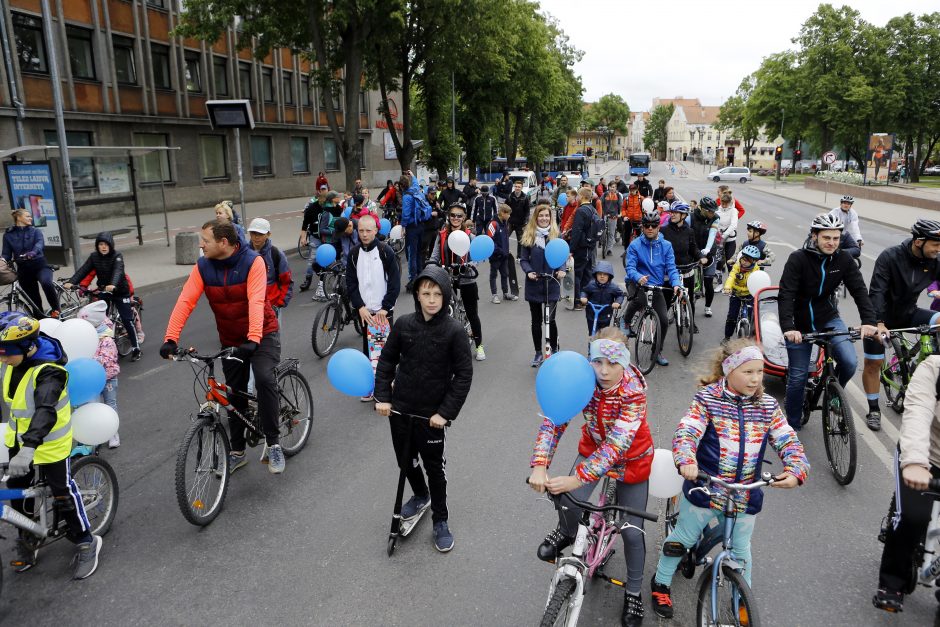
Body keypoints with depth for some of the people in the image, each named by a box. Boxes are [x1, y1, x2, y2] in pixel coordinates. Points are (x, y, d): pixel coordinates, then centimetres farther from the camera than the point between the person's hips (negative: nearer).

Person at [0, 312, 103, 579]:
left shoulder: (48, 370, -31)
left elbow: (46, 411, -43)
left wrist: (28, 448, -55)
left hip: (49, 443, -7)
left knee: (62, 493, 4)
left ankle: (86, 542, 21)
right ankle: (27, 541, 38)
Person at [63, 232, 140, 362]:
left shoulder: (117, 256, -15)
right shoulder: (94, 256, -1)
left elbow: (118, 271, -33)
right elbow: (83, 270, -13)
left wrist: (112, 285, -53)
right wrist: (71, 282, -29)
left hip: (120, 291, -4)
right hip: (103, 291, 4)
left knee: (127, 320, -6)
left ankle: (136, 348, 3)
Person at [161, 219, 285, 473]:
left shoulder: (253, 261, -20)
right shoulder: (202, 266, -9)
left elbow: (256, 301, -32)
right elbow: (185, 302, -17)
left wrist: (253, 339, -44)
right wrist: (170, 338, -28)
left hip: (262, 334, -4)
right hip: (231, 340, 5)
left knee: (264, 379, -26)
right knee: (235, 394, 10)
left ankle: (272, 443, -12)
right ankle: (237, 451, 27)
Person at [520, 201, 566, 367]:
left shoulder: (556, 234, 1)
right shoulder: (528, 235, 1)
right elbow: (523, 259, 2)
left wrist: (561, 270, -17)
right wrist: (529, 271, -17)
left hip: (552, 284, -1)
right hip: (534, 284, 1)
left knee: (550, 319, -6)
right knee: (536, 320, 10)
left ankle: (555, 349, 16)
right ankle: (538, 353, 24)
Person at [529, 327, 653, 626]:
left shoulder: (634, 391, -33)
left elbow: (617, 444, -39)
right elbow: (554, 419, -28)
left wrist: (577, 478, -48)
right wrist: (540, 465, -40)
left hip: (632, 459, -2)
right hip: (593, 448, 2)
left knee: (631, 531, 2)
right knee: (568, 504, -17)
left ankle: (633, 592, 29)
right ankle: (566, 533, 20)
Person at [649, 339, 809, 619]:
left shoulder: (767, 406, -2)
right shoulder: (708, 398, -14)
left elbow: (789, 441, -4)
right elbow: (686, 431, -24)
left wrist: (796, 470, -23)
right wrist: (686, 461, -43)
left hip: (745, 497, 3)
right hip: (704, 488, -3)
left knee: (741, 551, 18)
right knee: (682, 539, 14)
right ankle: (661, 584, 37)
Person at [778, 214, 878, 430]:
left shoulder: (844, 260, -8)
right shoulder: (798, 259, -19)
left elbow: (859, 291, -12)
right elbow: (785, 295, -26)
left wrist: (868, 321, -28)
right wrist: (788, 328, -39)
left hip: (828, 318, 3)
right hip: (800, 323, -3)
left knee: (850, 362, -19)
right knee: (798, 376, 1)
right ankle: (793, 424, 21)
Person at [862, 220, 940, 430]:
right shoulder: (890, 257, -22)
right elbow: (877, 292, -27)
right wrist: (878, 323, -37)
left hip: (908, 314, 4)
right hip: (882, 318, -4)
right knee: (873, 364, 1)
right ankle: (873, 410, 18)